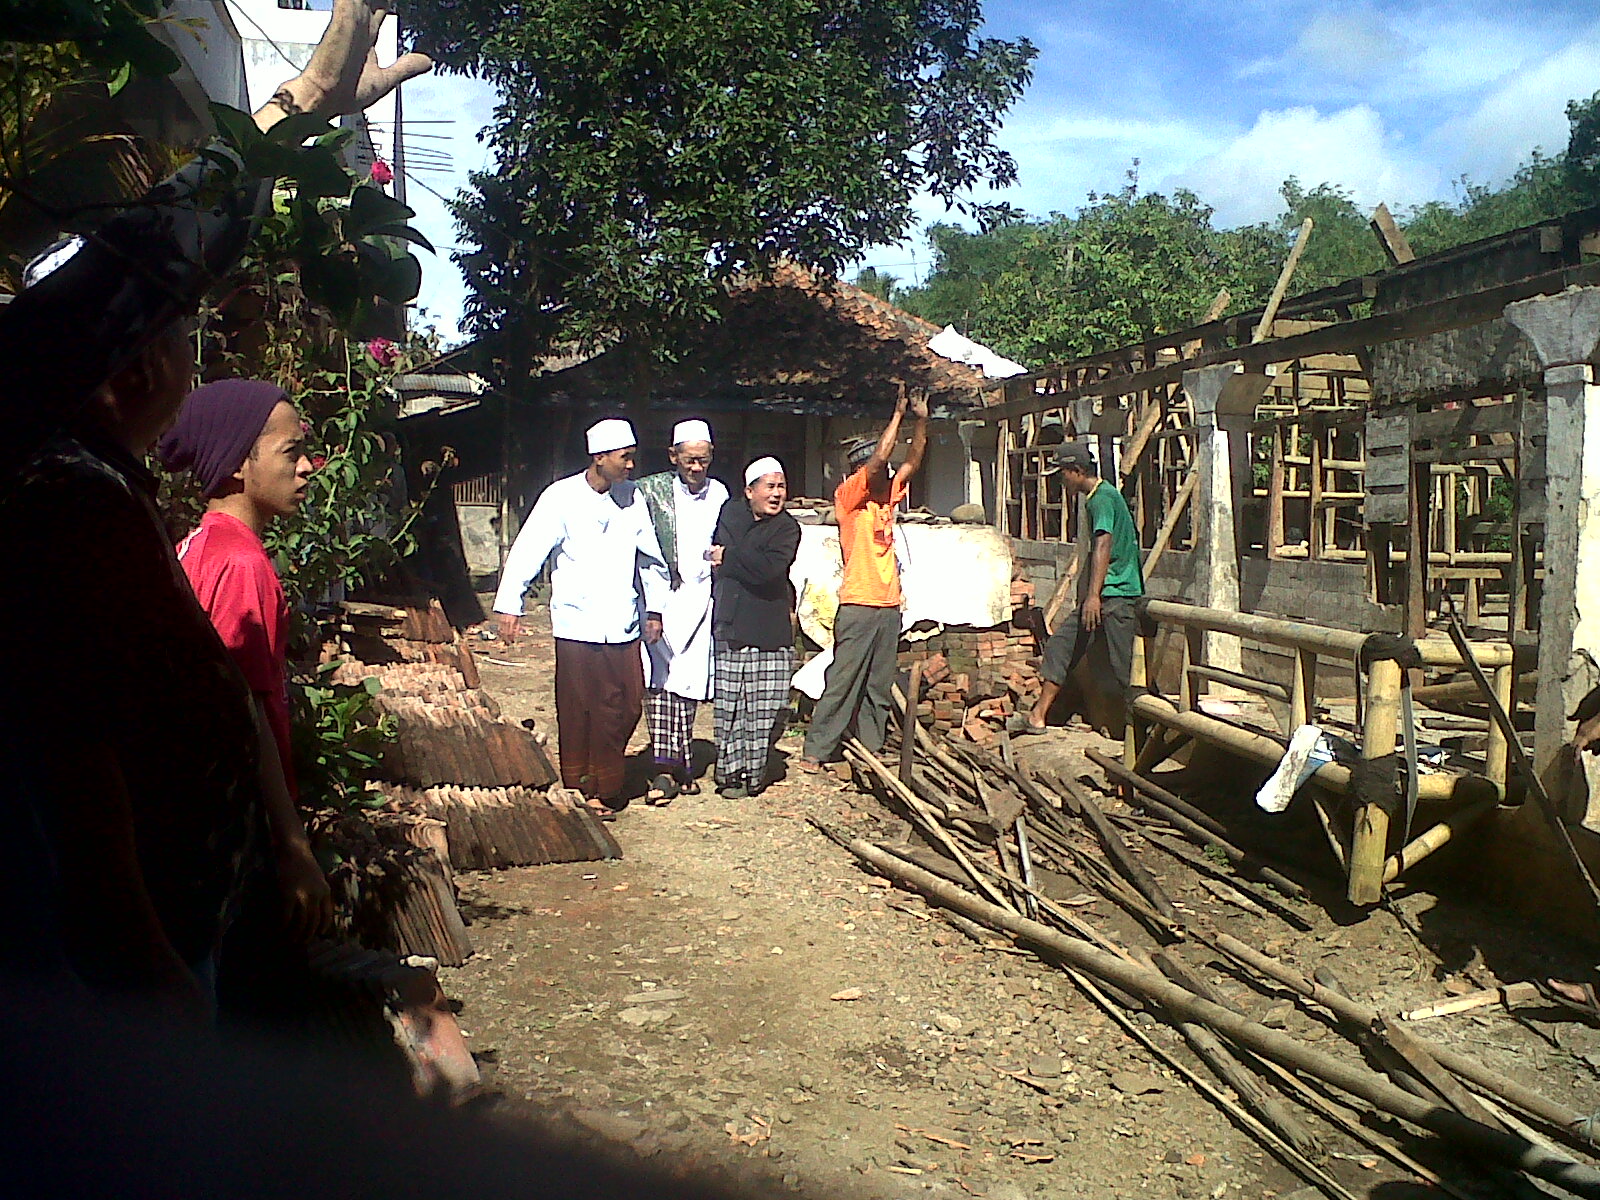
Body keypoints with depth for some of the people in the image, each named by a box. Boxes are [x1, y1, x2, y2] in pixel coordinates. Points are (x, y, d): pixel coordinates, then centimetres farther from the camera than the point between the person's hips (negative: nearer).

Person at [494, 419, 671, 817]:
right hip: (577, 624, -4)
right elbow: (528, 550, -6)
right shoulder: (562, 496, -5)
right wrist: (509, 605, -11)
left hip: (623, 626, 4)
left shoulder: (633, 497, 7)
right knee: (577, 710, 4)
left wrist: (656, 608, 16)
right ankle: (580, 792, 18)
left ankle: (604, 787, 20)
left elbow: (652, 556, 16)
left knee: (626, 705, 3)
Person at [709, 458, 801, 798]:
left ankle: (754, 772, 11)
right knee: (729, 706, 1)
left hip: (771, 632, -2)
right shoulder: (730, 512, 9)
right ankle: (729, 773, 11)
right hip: (731, 628, 2)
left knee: (763, 710, 0)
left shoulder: (787, 528, 0)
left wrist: (729, 557, -6)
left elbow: (770, 567, -16)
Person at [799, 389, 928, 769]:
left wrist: (921, 420, 2)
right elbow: (880, 456, -16)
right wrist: (898, 413, -9)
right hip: (858, 605, -7)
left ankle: (872, 746, 17)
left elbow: (912, 461, 13)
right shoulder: (848, 496, -6)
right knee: (841, 682, -6)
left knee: (879, 686, 10)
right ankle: (814, 752, -1)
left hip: (889, 605, 7)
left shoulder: (886, 496, 13)